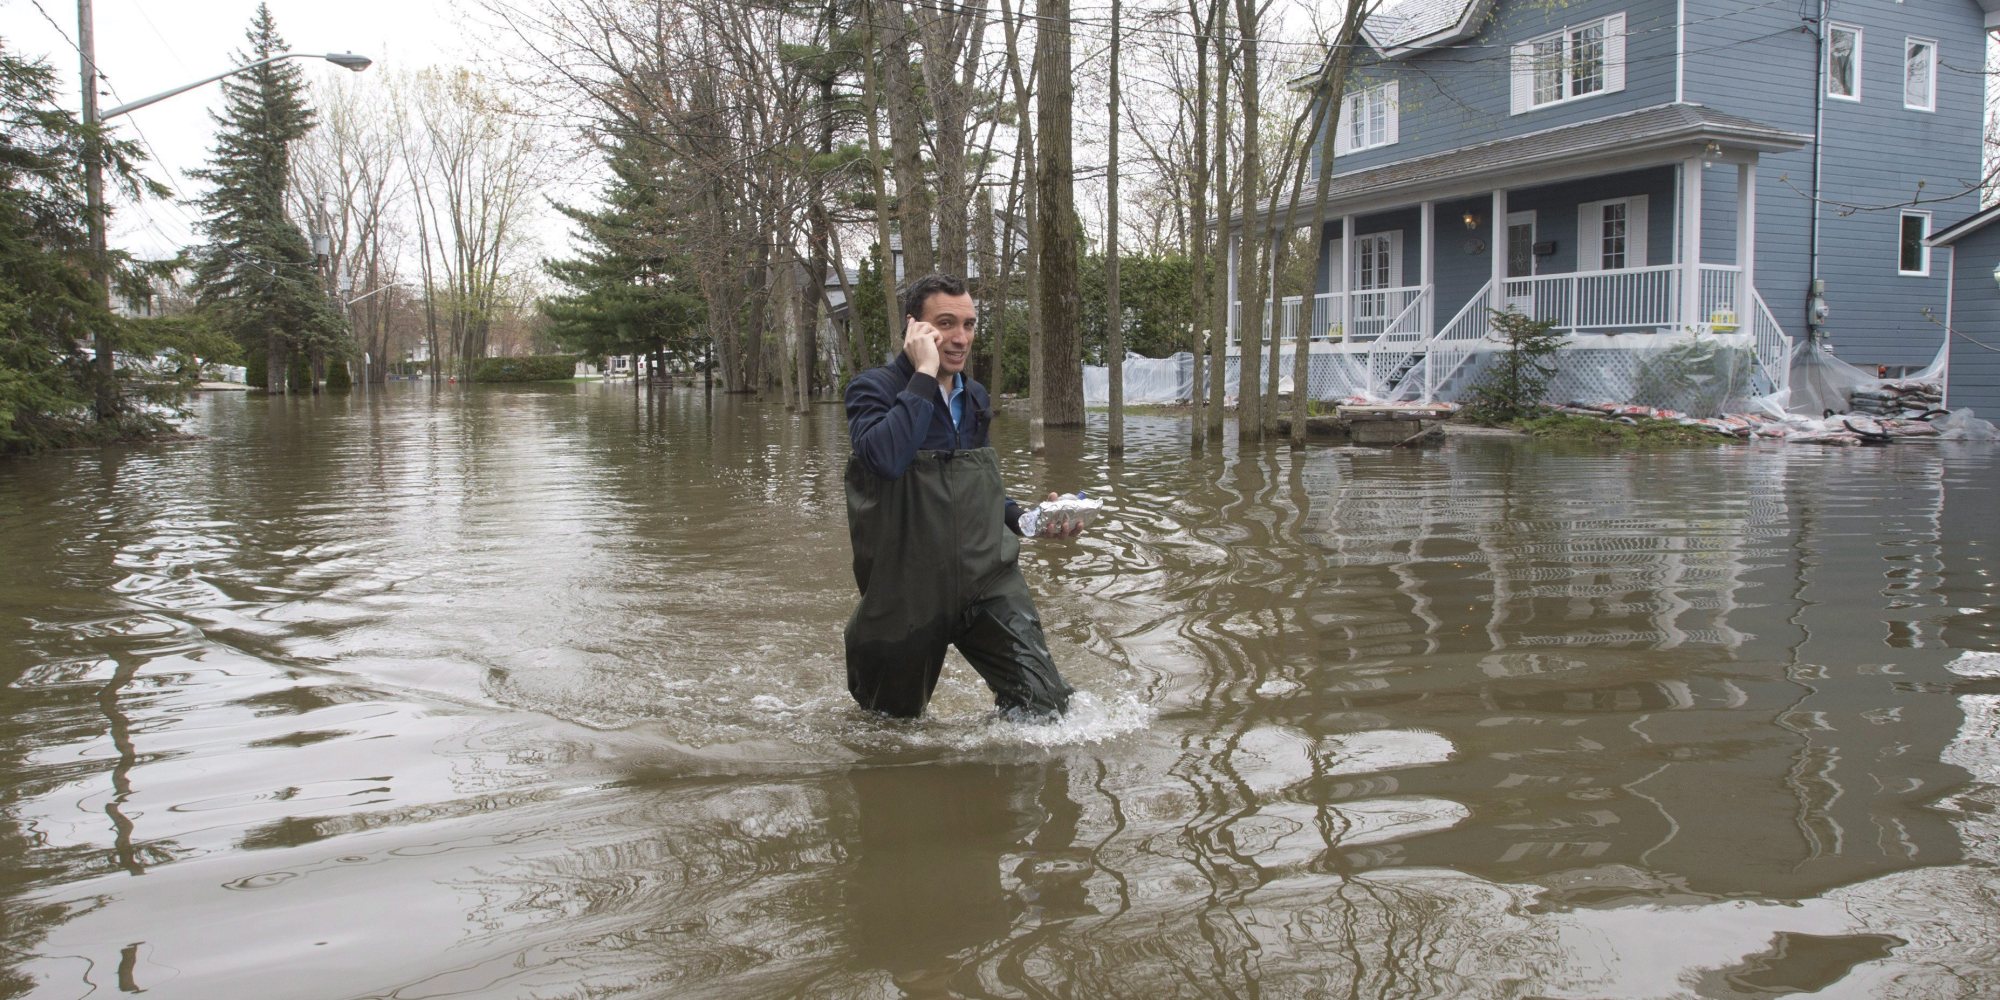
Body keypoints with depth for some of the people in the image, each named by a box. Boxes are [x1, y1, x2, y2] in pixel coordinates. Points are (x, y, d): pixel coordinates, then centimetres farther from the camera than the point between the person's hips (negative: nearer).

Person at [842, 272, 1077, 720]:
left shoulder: (975, 398, 9)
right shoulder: (873, 389, -11)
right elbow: (885, 458, -34)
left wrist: (1028, 517, 5)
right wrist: (924, 374, -27)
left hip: (988, 578, 4)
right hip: (910, 590, -4)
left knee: (1045, 703, -9)